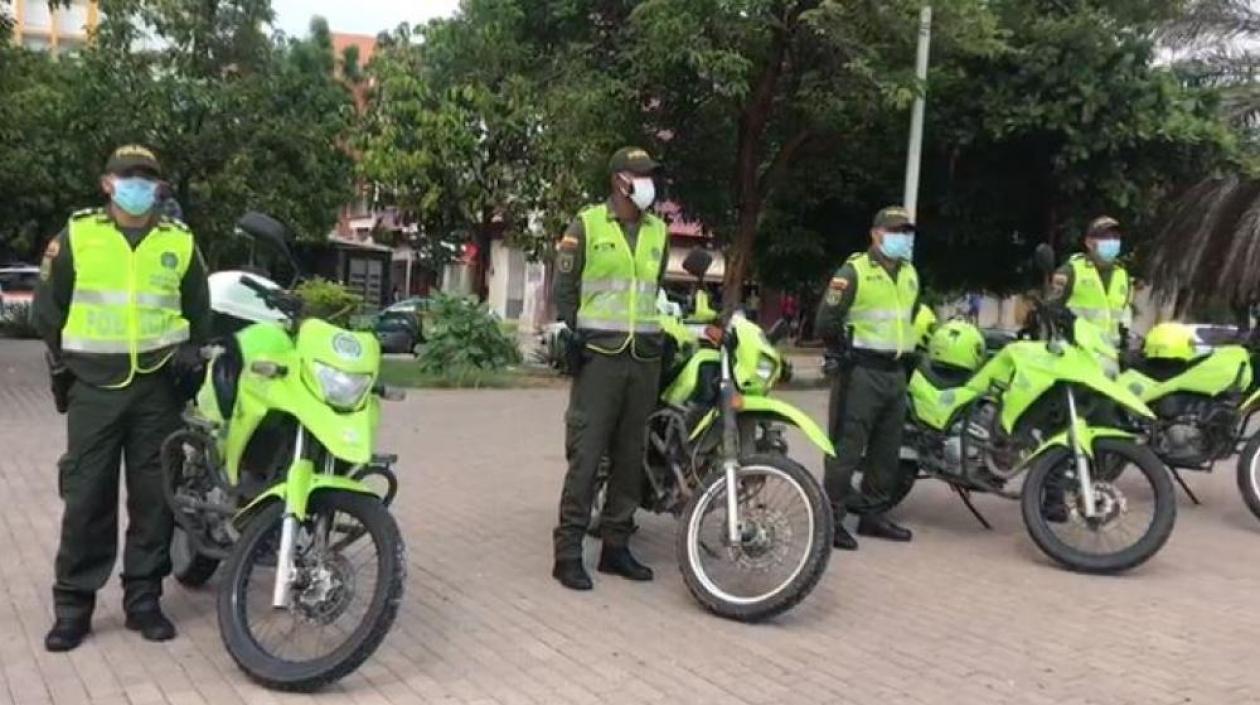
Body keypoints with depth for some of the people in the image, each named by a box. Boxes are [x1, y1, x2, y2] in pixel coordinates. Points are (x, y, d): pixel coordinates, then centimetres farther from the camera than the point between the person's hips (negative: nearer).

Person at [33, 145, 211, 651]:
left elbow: (199, 309, 19)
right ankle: (73, 604, 12)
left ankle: (143, 599, 15)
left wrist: (191, 348, 4)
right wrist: (62, 361, 7)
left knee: (153, 497, 4)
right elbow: (48, 304, 11)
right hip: (94, 386, -1)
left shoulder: (180, 241, 8)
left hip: (157, 387, 1)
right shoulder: (77, 234, 4)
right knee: (86, 498, 0)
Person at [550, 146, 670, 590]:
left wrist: (661, 330, 14)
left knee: (630, 454, 8)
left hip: (645, 355, 5)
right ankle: (568, 550, -2)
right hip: (599, 353, -5)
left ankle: (616, 545, 17)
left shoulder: (658, 231, 14)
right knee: (586, 453, -8)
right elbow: (564, 289, 2)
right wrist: (571, 336, -6)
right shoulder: (587, 225, 0)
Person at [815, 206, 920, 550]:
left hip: (896, 373, 8)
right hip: (861, 372, -8)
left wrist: (905, 348, 19)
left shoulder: (910, 274, 16)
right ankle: (832, 518, -2)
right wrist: (846, 351, -4)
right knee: (847, 448, -7)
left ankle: (872, 515, 23)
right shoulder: (854, 271, -8)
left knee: (887, 450, 12)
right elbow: (826, 321, -12)